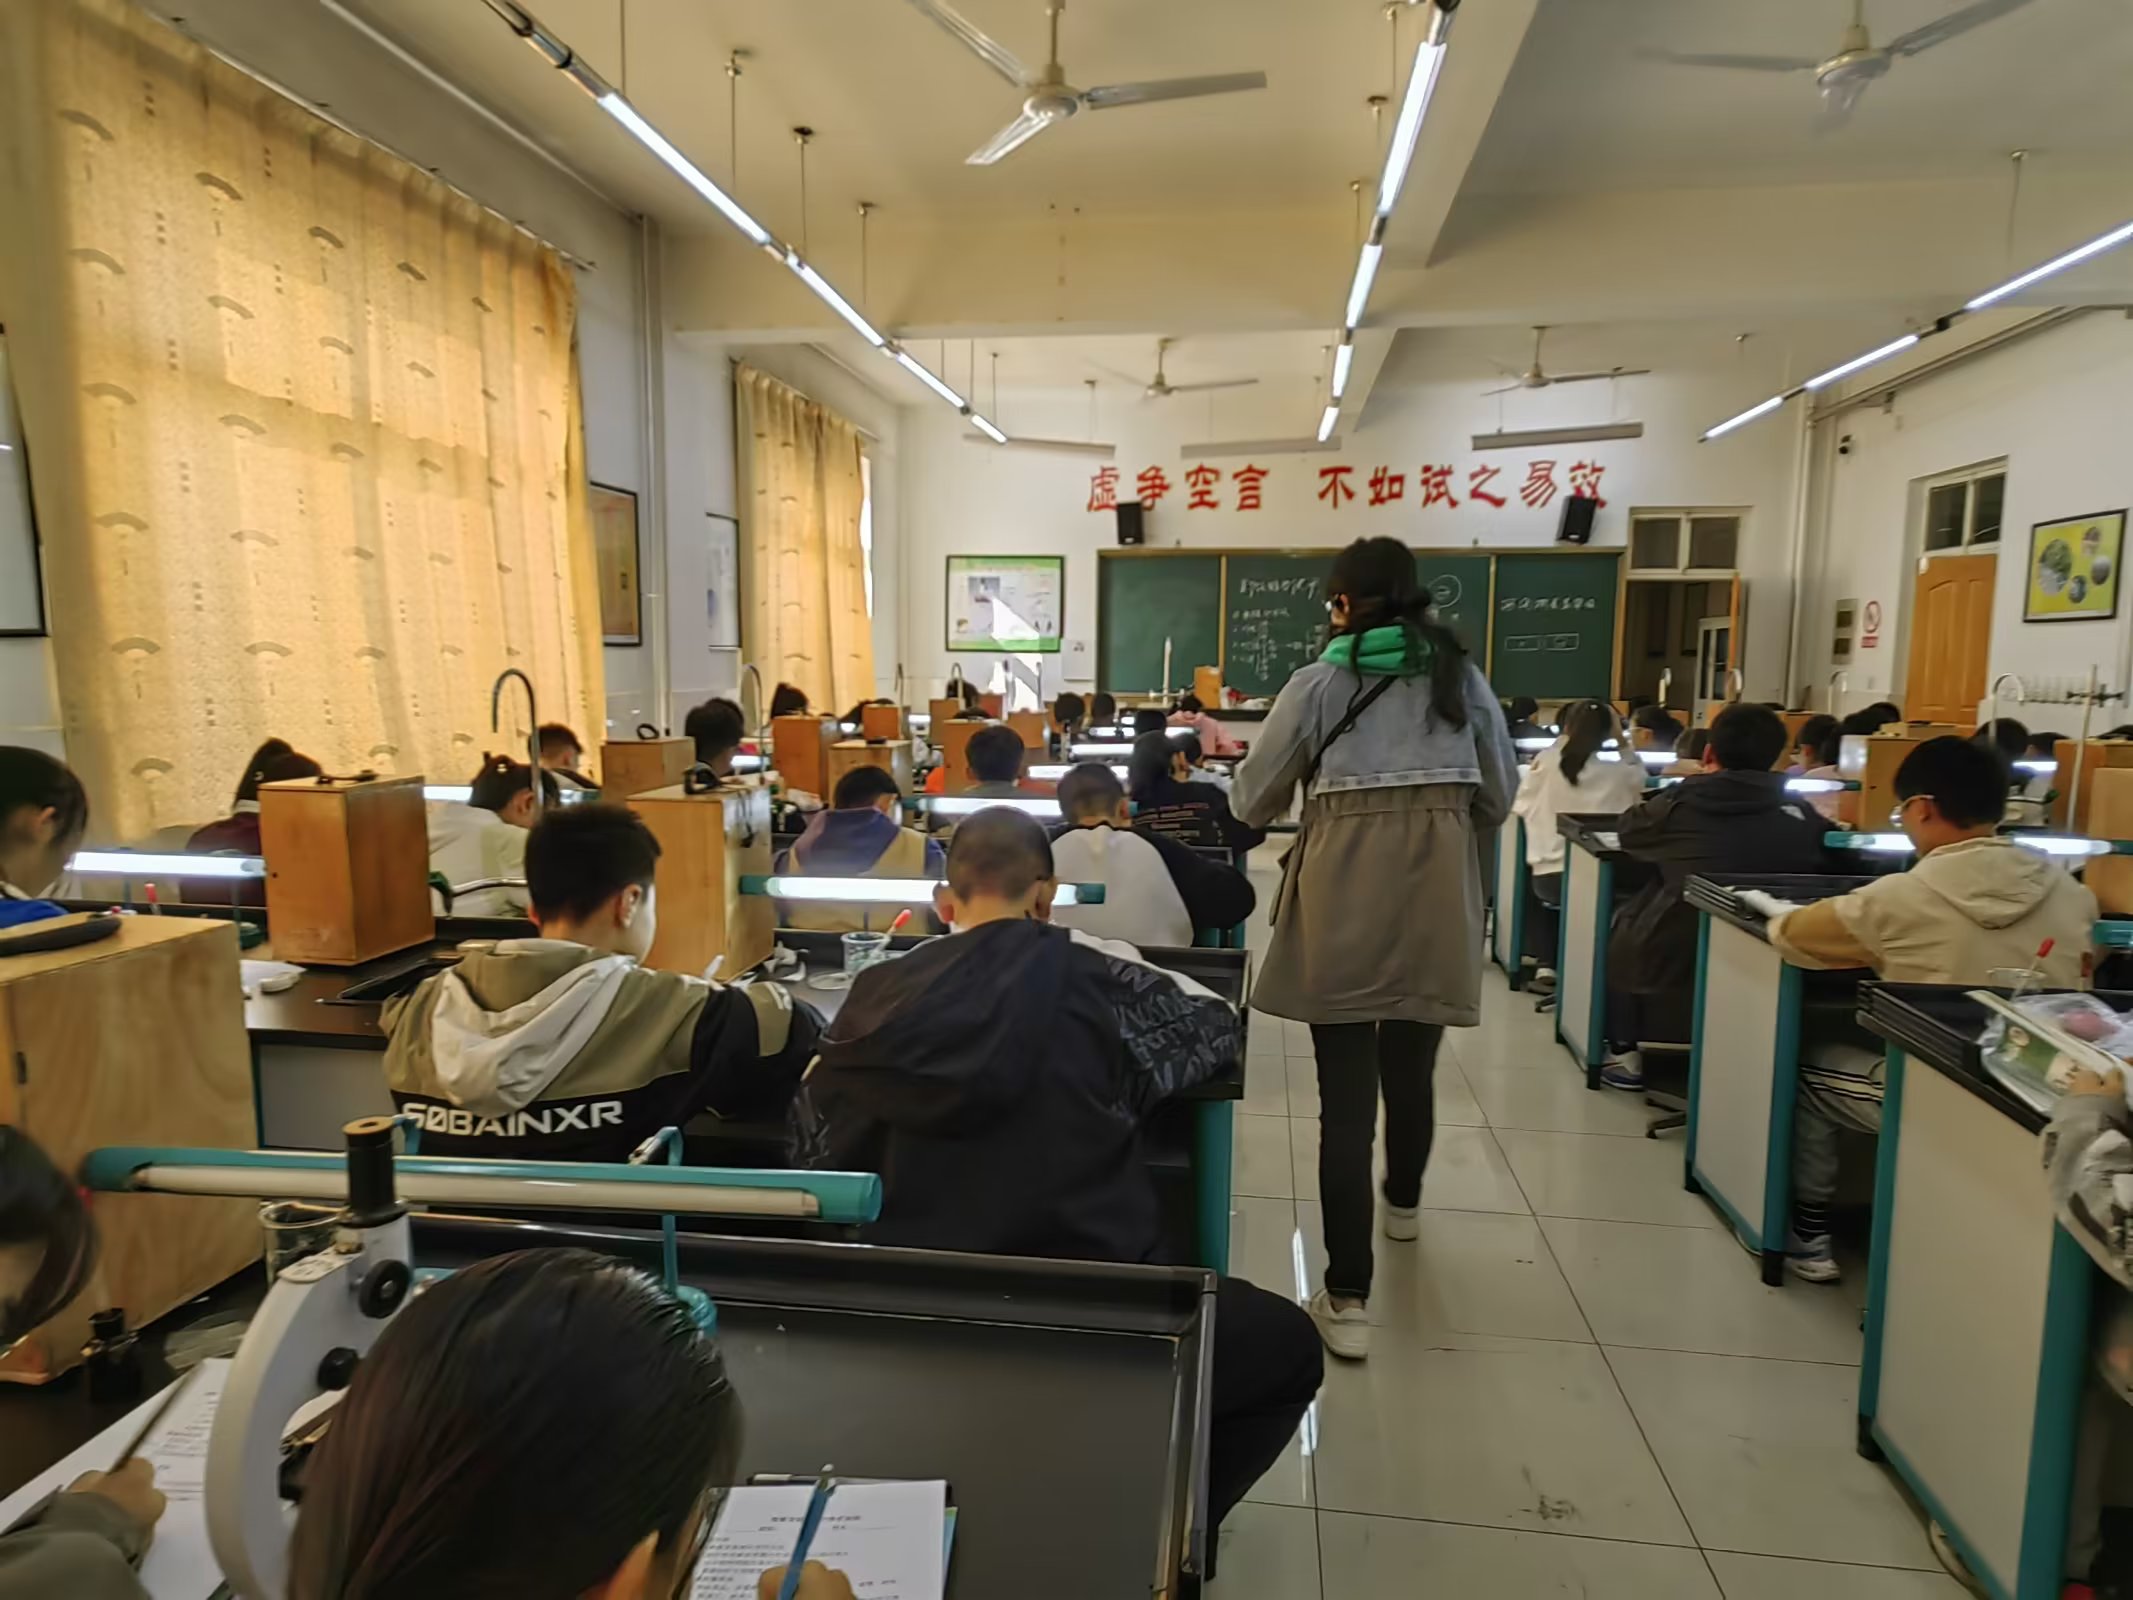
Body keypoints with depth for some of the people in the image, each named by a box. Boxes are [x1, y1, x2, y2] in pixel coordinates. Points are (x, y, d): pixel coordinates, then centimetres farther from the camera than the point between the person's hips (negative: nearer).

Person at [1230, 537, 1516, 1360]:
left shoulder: (1319, 683, 0)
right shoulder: (1464, 678, 8)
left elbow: (1250, 803, 4)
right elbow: (1498, 800, 14)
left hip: (1343, 904, -3)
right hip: (1436, 900, 4)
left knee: (1346, 1099, -1)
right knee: (1411, 1072, 23)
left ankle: (1348, 1298, 0)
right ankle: (1404, 1202, 48)